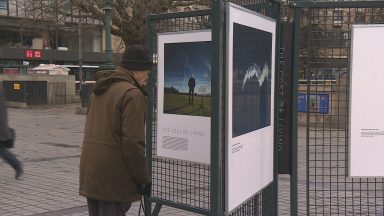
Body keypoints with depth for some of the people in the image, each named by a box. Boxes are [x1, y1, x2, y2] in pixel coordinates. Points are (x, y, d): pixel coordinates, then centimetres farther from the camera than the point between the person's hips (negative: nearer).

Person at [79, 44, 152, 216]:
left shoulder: (100, 89, 14)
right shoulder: (132, 94, -14)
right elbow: (133, 142, -20)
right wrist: (143, 179, -11)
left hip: (90, 172, 9)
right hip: (114, 177, -9)